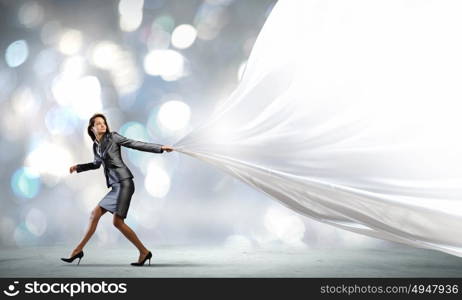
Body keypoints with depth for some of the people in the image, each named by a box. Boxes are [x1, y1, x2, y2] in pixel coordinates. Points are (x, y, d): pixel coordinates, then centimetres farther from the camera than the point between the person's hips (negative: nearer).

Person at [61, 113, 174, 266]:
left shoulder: (113, 136, -2)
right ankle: (78, 250, 15)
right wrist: (78, 167, 34)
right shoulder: (95, 145, 18)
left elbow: (136, 144, -4)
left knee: (117, 221, -13)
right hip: (115, 186, 7)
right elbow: (96, 164, 37)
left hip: (124, 183, -7)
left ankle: (144, 252, -4)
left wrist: (160, 147, -9)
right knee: (95, 214, 6)